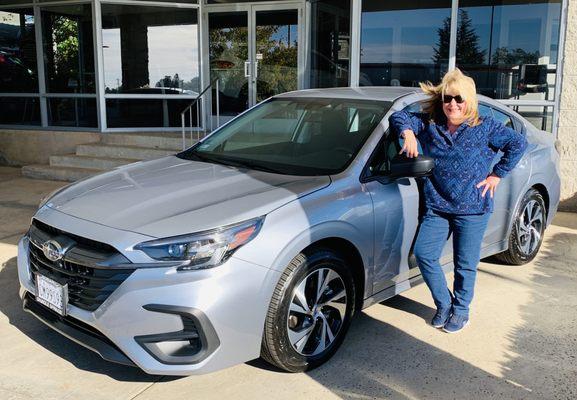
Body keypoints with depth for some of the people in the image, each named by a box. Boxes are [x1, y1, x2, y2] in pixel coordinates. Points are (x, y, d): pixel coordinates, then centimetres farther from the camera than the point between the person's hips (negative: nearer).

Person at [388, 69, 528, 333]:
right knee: (424, 254, -4)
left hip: (472, 209, -2)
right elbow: (398, 117, 10)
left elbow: (518, 143, 3)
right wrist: (407, 132, -12)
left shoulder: (484, 128, -1)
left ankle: (460, 310, 26)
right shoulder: (429, 125, 6)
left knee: (465, 264, 5)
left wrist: (497, 174, -1)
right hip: (436, 207, 3)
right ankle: (444, 304, 18)